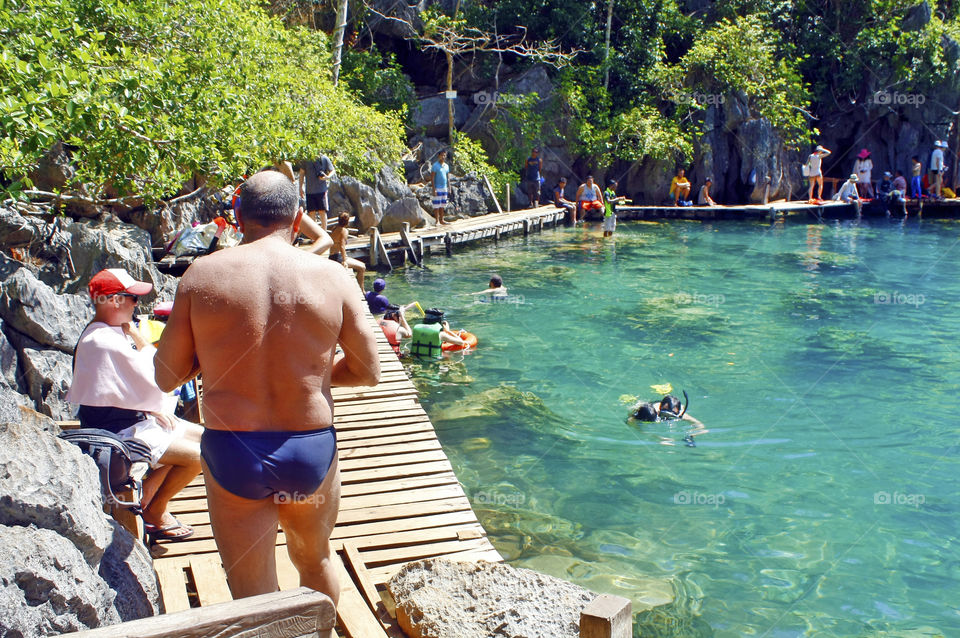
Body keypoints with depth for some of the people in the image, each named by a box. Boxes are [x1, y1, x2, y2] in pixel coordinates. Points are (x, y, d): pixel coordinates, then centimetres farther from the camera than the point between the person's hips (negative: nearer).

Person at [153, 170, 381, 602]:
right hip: (312, 452, 2)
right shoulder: (331, 277, -4)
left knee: (253, 597, 11)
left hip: (232, 454, -1)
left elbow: (166, 377, 0)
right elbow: (368, 372, 2)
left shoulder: (202, 275, -5)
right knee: (315, 562, 28)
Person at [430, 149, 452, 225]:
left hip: (444, 188, 7)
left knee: (442, 205, 11)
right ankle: (437, 221, -3)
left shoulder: (446, 166, 12)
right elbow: (432, 178, -12)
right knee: (437, 205, -5)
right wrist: (434, 189, -17)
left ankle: (441, 220, 17)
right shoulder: (435, 166, -9)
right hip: (437, 188, -7)